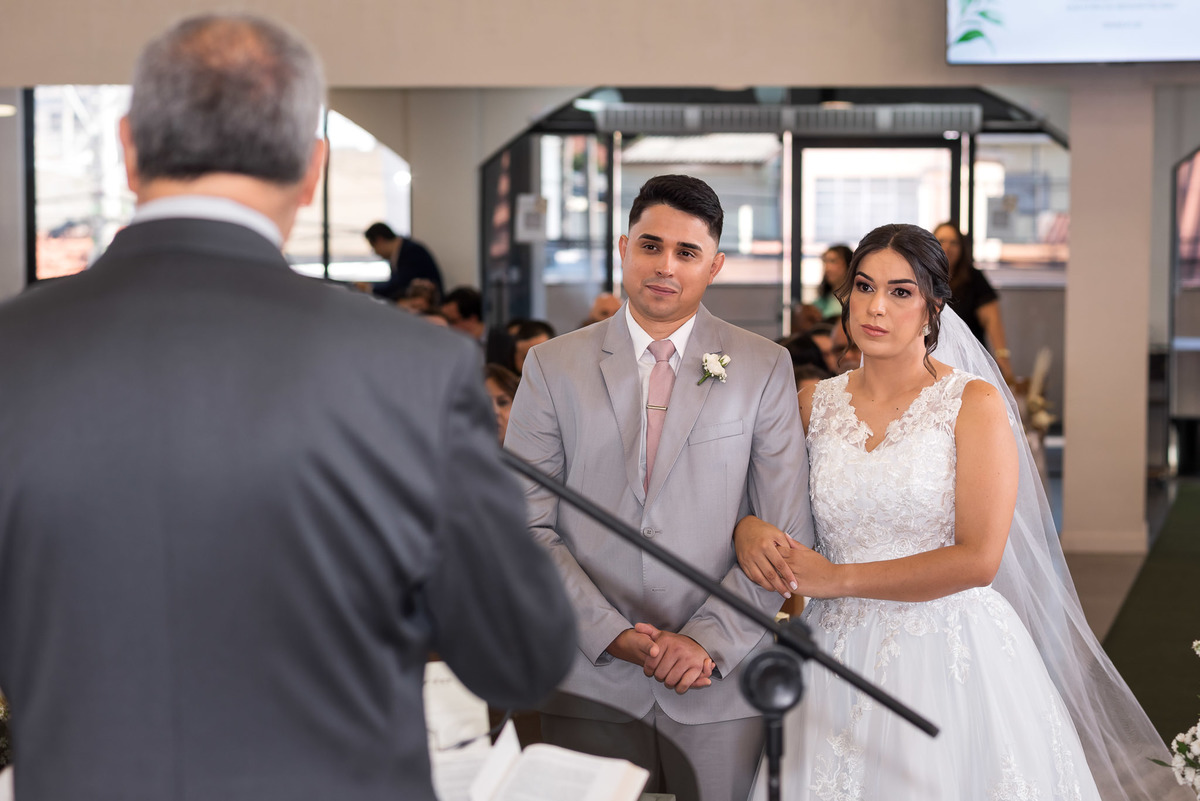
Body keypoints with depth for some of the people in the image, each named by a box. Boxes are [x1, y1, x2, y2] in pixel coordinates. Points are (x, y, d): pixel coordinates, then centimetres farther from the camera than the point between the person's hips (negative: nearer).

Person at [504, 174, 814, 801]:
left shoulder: (763, 367, 4)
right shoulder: (553, 366, 4)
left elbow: (788, 533, 0)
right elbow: (527, 526, 0)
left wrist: (710, 639, -11)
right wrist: (612, 634, -11)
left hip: (719, 689, 0)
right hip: (590, 685, 0)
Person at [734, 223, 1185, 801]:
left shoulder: (974, 402, -6)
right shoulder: (816, 404, 7)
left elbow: (978, 559, -14)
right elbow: (752, 496, 14)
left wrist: (836, 579, -12)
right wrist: (748, 531, -12)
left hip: (952, 661, -3)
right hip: (839, 657, 4)